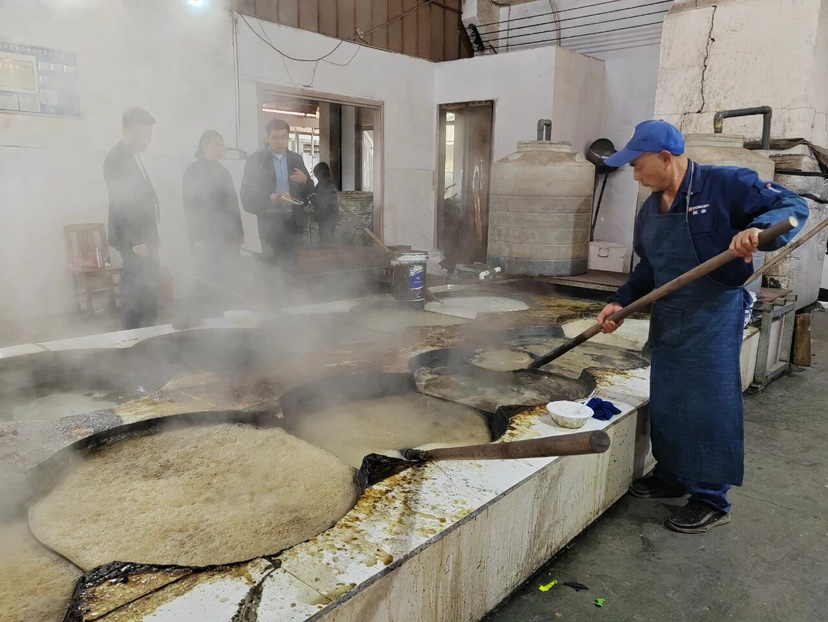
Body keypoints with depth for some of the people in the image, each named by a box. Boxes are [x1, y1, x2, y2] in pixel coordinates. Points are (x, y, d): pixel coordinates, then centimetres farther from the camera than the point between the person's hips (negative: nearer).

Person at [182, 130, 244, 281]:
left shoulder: (224, 172, 16)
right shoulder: (193, 171, 1)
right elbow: (190, 207, -5)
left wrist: (239, 232, 9)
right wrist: (198, 239, -12)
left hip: (228, 236, 5)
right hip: (206, 237, -5)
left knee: (227, 277, 0)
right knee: (209, 278, -6)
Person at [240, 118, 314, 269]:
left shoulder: (296, 159, 11)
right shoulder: (255, 160, -1)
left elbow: (310, 190, 13)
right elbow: (247, 196, -5)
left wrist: (305, 180, -10)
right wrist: (268, 200, -23)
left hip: (295, 223, 3)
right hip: (271, 223, -3)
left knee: (291, 267, 7)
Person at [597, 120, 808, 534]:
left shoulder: (725, 184, -13)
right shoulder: (651, 209, 9)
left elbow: (793, 207, -12)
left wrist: (757, 229, -33)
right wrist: (622, 302, 5)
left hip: (713, 318, -7)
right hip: (667, 320, 7)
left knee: (709, 405, 1)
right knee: (665, 402, 15)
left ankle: (711, 500, 17)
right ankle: (671, 475, 35)